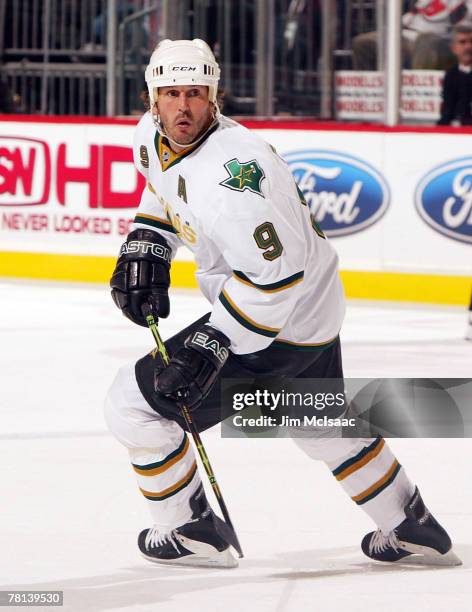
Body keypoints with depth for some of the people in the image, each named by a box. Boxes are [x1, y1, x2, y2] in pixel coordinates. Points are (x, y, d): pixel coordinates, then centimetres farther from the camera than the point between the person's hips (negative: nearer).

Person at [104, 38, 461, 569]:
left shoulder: (228, 172, -33)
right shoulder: (153, 137, -4)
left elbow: (276, 272, -33)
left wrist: (212, 344, -31)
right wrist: (144, 246, 7)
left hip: (283, 319, -10)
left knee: (133, 404, -6)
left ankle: (192, 532, 11)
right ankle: (411, 527, 44)